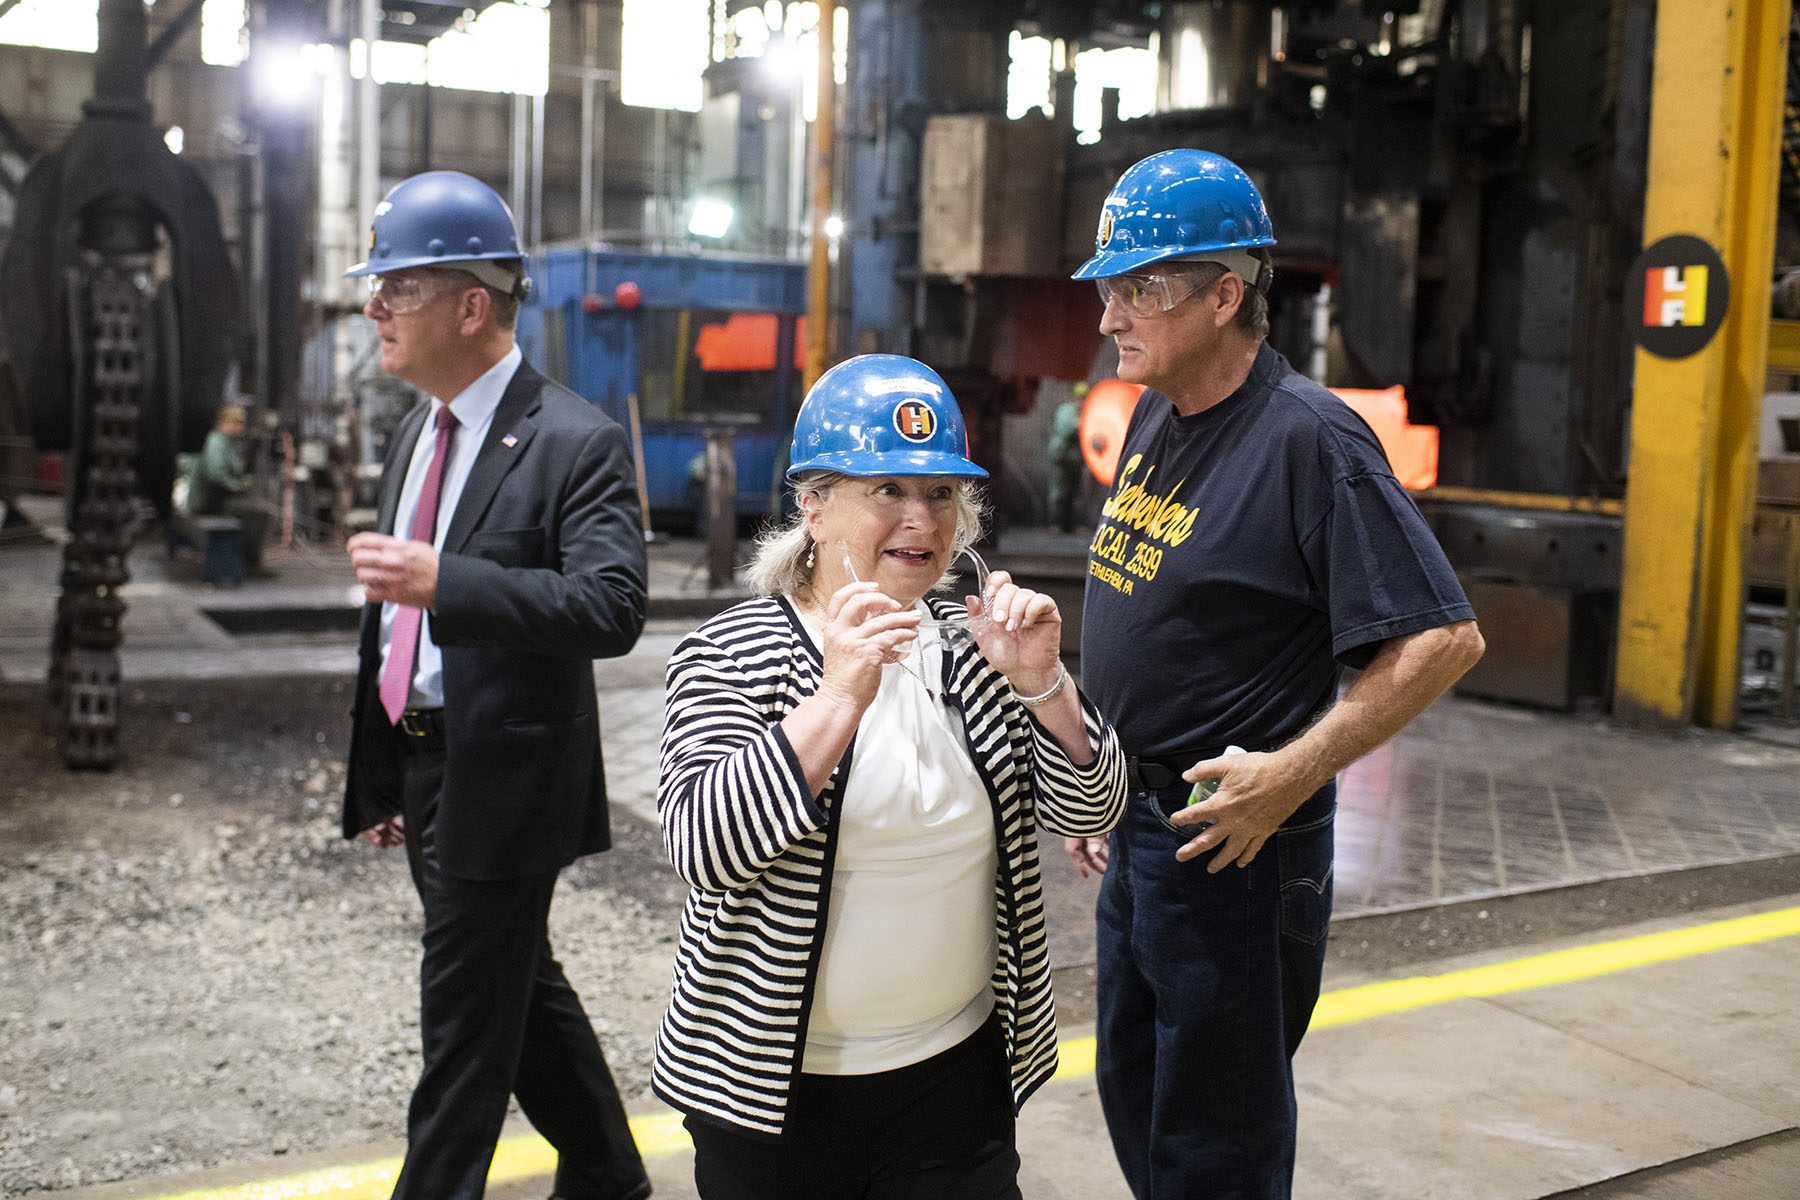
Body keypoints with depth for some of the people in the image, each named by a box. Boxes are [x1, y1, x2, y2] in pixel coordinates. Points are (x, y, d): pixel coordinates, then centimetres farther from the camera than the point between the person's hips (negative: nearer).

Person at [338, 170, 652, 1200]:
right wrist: (378, 779, 19)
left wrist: (445, 582, -36)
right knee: (521, 985, 21)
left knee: (467, 1019, 2)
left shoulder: (575, 442, -16)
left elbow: (613, 609, -27)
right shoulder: (419, 432, 12)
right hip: (422, 764, 9)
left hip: (501, 777, -9)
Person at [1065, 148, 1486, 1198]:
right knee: (1133, 1101, 22)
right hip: (1137, 831, 9)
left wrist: (1296, 770, -23)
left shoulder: (1308, 436, -19)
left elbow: (1446, 639, -21)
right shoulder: (1155, 417, 8)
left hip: (1234, 844, -9)